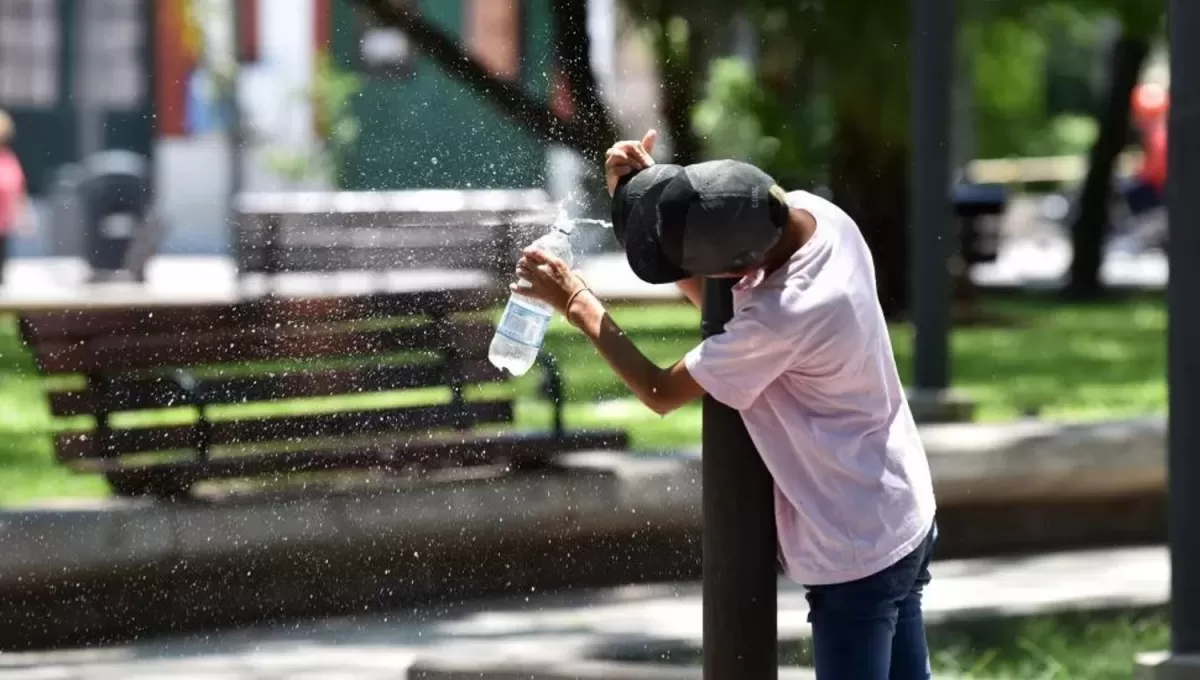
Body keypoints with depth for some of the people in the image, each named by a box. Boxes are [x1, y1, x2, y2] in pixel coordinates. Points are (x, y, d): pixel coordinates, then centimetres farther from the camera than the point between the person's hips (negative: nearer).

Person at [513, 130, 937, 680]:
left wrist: (575, 301, -8)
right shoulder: (816, 214, -8)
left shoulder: (784, 318, -33)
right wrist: (646, 194, -4)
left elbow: (660, 392, -17)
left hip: (854, 556, -9)